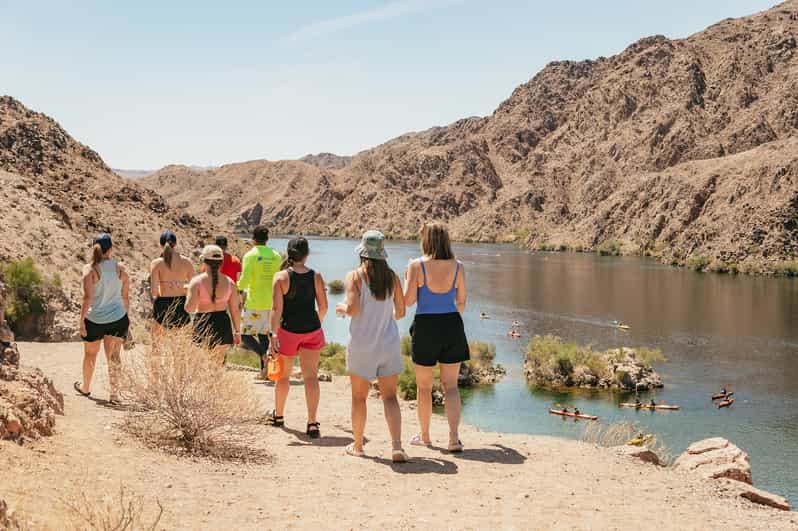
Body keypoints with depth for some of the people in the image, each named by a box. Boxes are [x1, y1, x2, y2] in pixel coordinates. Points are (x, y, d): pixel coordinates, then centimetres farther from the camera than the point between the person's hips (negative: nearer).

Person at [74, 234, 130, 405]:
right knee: (114, 355, 3)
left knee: (90, 355, 18)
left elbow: (88, 297, -16)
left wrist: (81, 320, -10)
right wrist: (126, 316, 19)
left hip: (94, 320, -1)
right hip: (117, 318, 1)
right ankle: (114, 393, -7)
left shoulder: (90, 269, -10)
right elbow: (126, 297, 6)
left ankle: (85, 388, 39)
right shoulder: (120, 269, -1)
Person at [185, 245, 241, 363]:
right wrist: (237, 331, 13)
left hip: (203, 325, -3)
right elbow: (235, 310, 3)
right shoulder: (229, 282, 1)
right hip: (223, 325, 3)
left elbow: (189, 308, -13)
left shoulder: (196, 281, -8)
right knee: (218, 363, 16)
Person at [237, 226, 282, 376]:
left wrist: (238, 286, 4)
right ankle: (264, 371, 14)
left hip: (254, 303, -5)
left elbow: (244, 281, -17)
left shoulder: (250, 255, -10)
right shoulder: (276, 256, 5)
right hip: (272, 303, 5)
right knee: (263, 334, 16)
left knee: (245, 335, 3)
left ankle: (265, 356, -20)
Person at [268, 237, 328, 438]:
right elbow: (323, 307, 3)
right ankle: (312, 423, -8)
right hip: (312, 330, 1)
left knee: (284, 375, 17)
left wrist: (274, 335, -14)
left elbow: (277, 309, -14)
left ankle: (278, 415, 36)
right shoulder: (315, 276, -2)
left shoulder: (281, 277, -9)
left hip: (288, 330, -1)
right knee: (310, 376, 1)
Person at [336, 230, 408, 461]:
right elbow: (401, 311, 3)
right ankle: (397, 447, -10)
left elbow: (353, 308, -19)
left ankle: (357, 445, 24)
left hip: (362, 345, -2)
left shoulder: (355, 276, -9)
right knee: (390, 397, 3)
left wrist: (341, 308, 2)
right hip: (389, 343, 2)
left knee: (359, 397, 13)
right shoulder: (392, 276, 1)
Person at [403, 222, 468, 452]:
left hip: (425, 327, -2)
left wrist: (408, 276, 7)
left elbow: (408, 300, -10)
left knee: (424, 386, 13)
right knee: (451, 385, 8)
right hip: (452, 325, 2)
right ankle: (454, 438, -3)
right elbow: (461, 301, 7)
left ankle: (424, 436, 25)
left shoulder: (417, 265, -10)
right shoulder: (458, 267, 0)